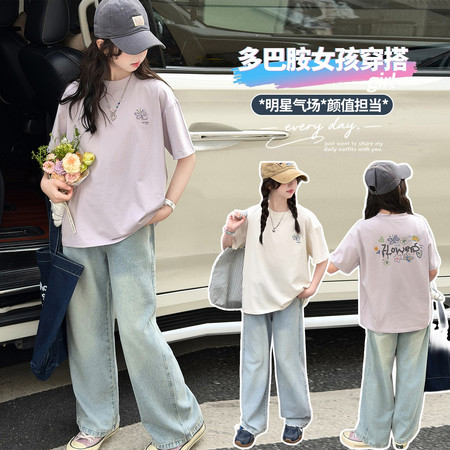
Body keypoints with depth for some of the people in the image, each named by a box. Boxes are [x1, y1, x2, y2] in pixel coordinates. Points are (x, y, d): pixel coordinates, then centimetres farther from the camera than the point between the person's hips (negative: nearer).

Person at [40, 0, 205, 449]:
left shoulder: (155, 92, 0)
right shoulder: (76, 95, 8)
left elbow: (186, 155, 7)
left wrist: (169, 202, -4)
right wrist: (49, 180, -3)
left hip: (132, 228, -4)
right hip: (81, 228, 4)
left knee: (136, 327, -7)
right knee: (85, 326, 11)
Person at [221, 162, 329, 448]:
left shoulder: (305, 218, -5)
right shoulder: (251, 216, -4)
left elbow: (322, 258, 5)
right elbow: (227, 247, 10)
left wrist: (313, 285, -7)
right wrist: (230, 230, -10)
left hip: (290, 299, -1)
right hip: (255, 298, 1)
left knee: (289, 359, 5)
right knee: (254, 361, 7)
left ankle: (295, 419, 24)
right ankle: (251, 424, 18)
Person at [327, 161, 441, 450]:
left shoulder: (364, 230, -18)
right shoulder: (420, 225, -11)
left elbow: (333, 266, -14)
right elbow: (433, 271, -3)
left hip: (382, 316, -1)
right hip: (417, 314, 2)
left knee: (379, 376, 13)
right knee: (410, 374, 16)